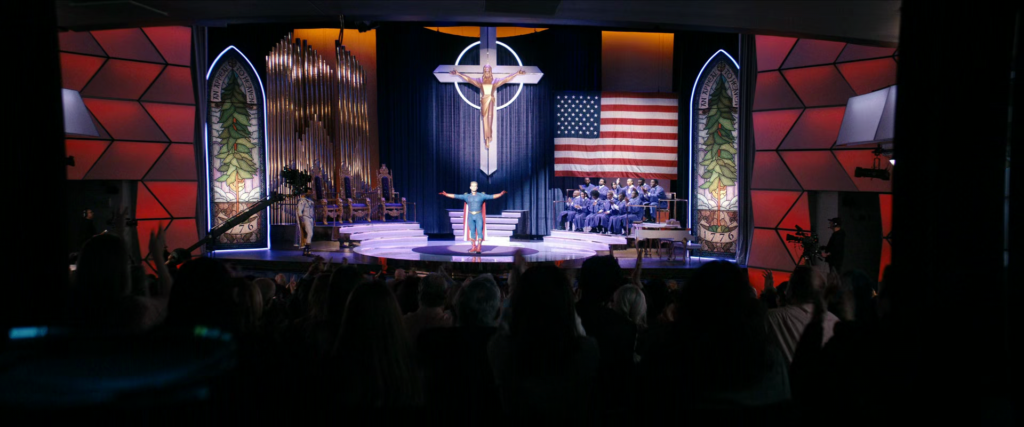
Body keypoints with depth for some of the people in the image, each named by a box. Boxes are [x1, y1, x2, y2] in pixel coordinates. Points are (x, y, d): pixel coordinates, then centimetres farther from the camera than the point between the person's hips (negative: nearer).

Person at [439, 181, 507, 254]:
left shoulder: (481, 196, 5)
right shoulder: (466, 196, 9)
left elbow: (492, 196, -1)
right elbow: (455, 196, 6)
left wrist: (500, 194, -13)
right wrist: (445, 194, -1)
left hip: (478, 216, -2)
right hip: (470, 216, 2)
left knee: (479, 231, -9)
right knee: (472, 232, 3)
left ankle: (479, 248, -8)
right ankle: (473, 247, 10)